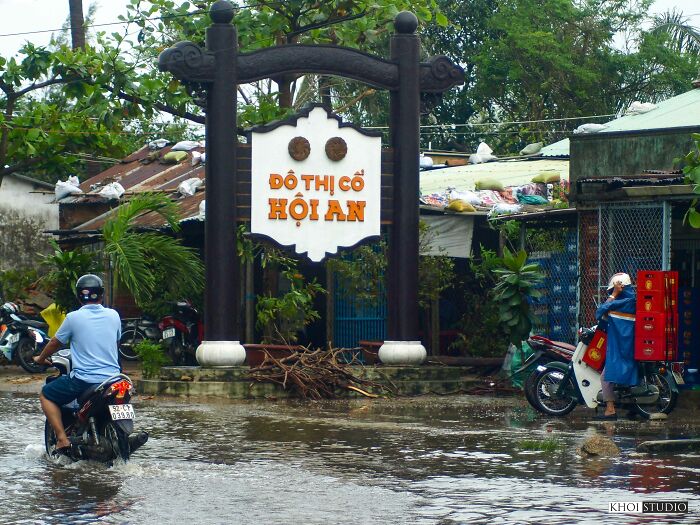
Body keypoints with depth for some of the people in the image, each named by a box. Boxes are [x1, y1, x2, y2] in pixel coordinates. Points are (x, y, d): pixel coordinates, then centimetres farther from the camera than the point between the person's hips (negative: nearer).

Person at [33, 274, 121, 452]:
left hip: (84, 380, -4)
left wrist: (40, 358, 27)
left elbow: (56, 342, 7)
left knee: (46, 395, 14)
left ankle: (62, 438, 0)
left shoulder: (73, 318, -6)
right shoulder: (113, 316, 5)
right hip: (112, 377, 4)